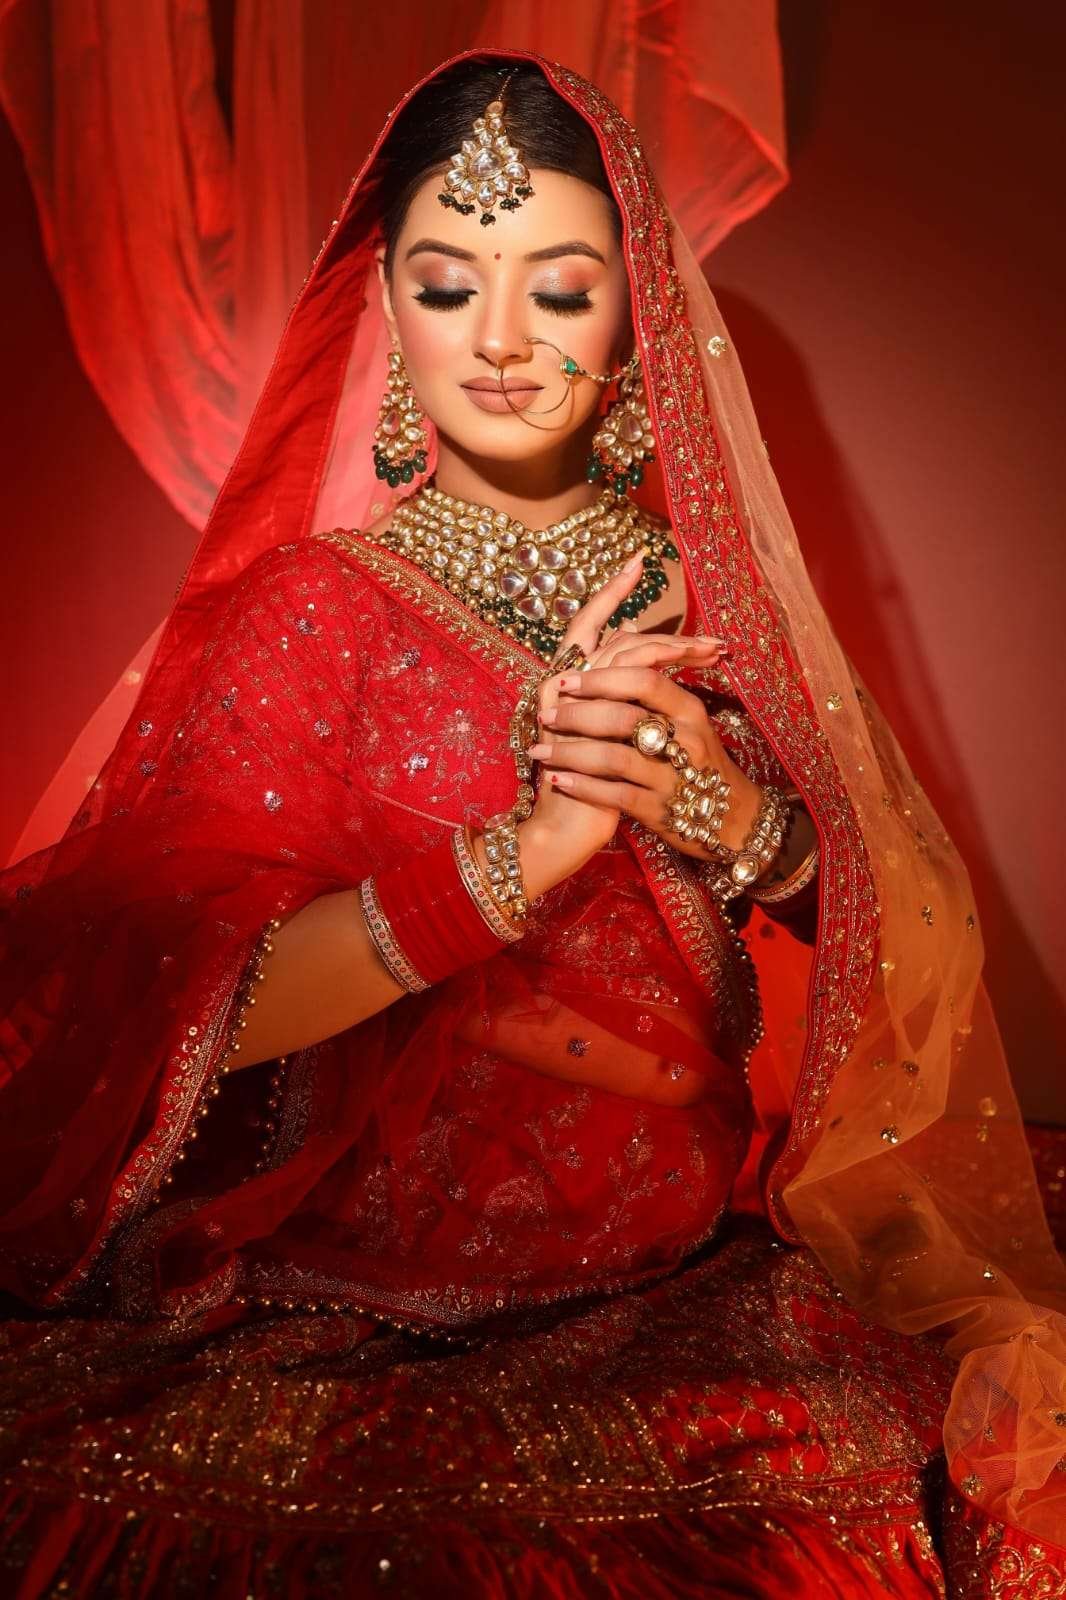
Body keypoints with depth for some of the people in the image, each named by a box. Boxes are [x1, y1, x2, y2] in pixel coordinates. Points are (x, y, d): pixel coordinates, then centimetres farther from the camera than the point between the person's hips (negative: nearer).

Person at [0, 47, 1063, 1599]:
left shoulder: (703, 589, 6)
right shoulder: (304, 606, -4)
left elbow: (899, 928, 4)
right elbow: (183, 998, -15)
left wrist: (734, 818, -17)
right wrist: (519, 856, -25)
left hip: (704, 1281, 3)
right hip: (375, 1304, -2)